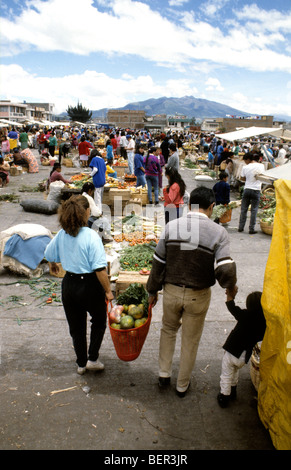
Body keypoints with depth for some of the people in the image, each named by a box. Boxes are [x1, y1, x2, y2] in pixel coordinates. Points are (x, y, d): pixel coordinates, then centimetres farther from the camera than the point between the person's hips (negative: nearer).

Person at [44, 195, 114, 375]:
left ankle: (81, 363, 33)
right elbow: (99, 269, -24)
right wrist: (108, 291, -15)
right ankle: (93, 358, 23)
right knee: (99, 320, 22)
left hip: (69, 284, 5)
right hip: (89, 285, -5)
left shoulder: (62, 234, -3)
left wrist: (54, 265, 36)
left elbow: (49, 255, 14)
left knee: (76, 326, 19)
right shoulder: (91, 236, -21)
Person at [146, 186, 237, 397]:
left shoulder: (171, 226, -8)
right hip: (198, 295, -1)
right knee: (191, 340, 18)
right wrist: (231, 287, 0)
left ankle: (164, 374, 33)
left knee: (168, 329, 29)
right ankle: (182, 385, 35)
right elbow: (225, 270, -21)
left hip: (171, 291, 2)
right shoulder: (218, 232, -15)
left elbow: (158, 263, -3)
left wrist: (153, 290, 10)